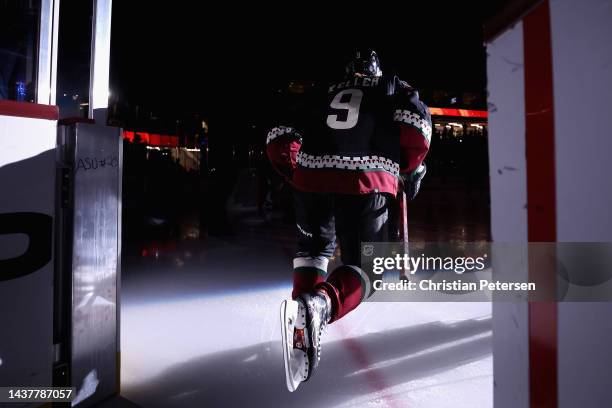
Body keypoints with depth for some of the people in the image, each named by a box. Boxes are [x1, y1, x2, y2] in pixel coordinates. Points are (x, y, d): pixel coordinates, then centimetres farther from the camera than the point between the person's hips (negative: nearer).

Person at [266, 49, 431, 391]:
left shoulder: (322, 95, 26)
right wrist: (413, 167, 15)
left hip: (311, 181, 3)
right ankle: (317, 306, -22)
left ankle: (303, 311, 11)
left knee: (315, 248, 27)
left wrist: (296, 174, 32)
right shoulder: (393, 89, 22)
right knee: (365, 268, 8)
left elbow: (280, 139, 19)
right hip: (365, 184, -3)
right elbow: (416, 123, 1)